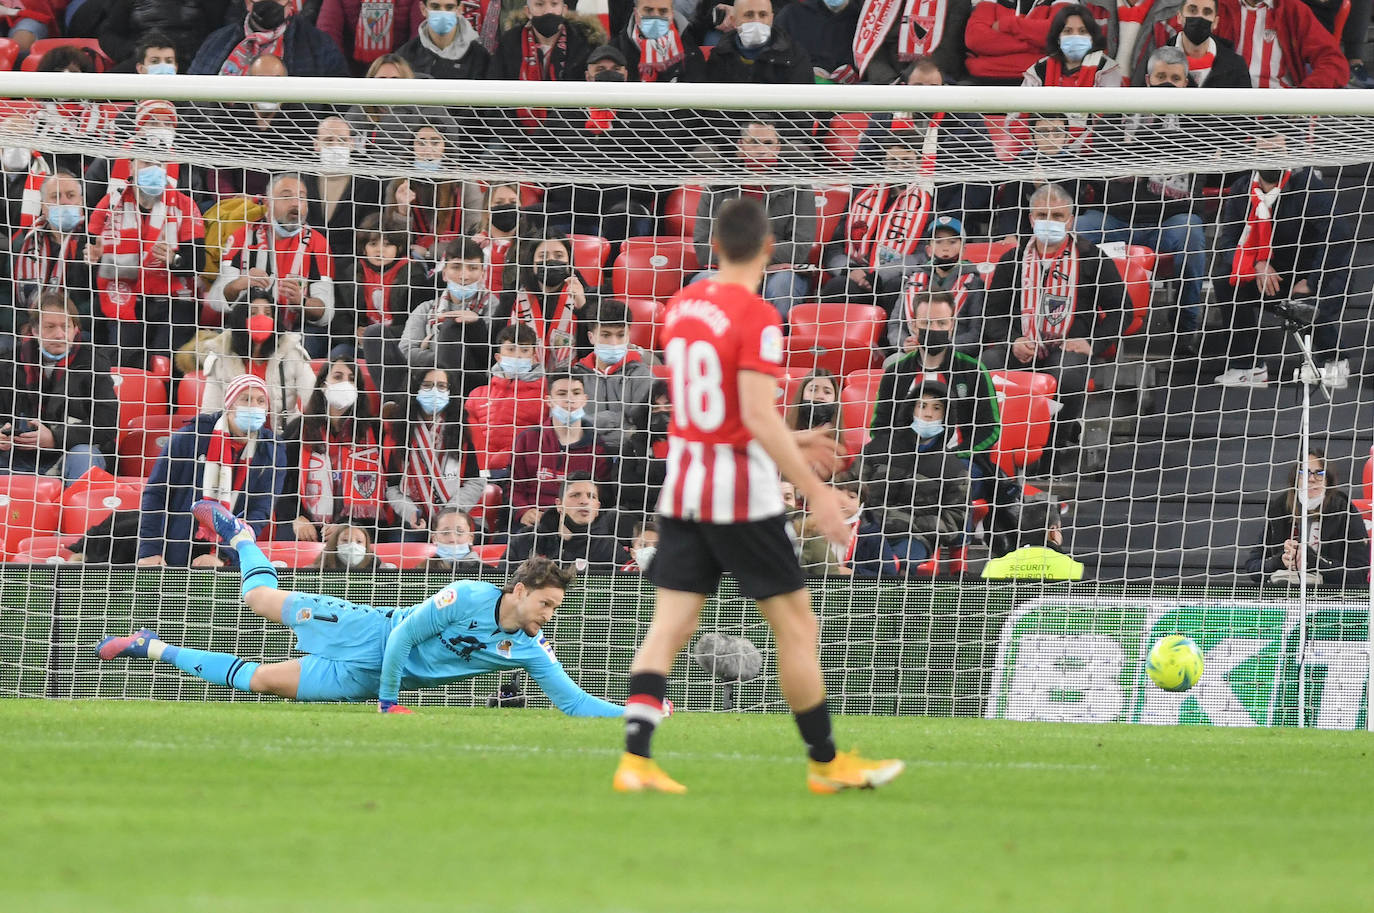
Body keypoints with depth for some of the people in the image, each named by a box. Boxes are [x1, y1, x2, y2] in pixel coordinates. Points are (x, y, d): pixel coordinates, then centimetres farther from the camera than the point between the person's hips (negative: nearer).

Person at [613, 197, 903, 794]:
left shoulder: (680, 307, 8)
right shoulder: (757, 318, -15)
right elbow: (757, 415, -23)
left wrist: (792, 444, 29)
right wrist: (813, 490, -22)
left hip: (682, 486, 7)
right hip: (742, 495, -7)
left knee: (669, 626, 2)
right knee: (796, 624, 5)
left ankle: (635, 759, -10)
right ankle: (825, 763, 13)